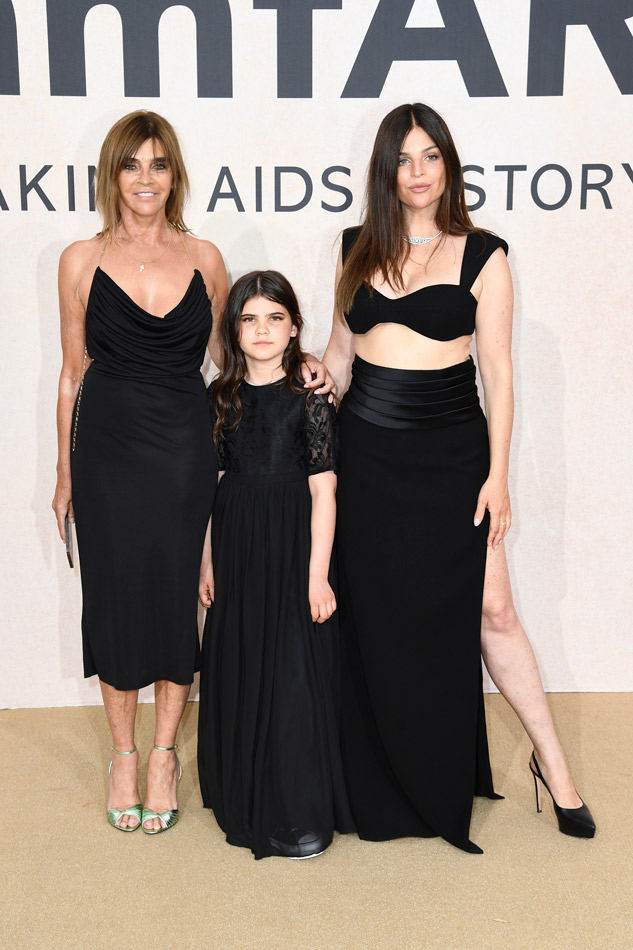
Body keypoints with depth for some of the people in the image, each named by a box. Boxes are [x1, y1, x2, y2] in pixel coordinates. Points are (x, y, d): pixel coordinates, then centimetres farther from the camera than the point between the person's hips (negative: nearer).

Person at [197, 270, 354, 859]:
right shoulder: (221, 397, 5)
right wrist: (207, 560, 8)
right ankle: (247, 802, 29)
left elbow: (323, 492, -9)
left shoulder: (310, 396, -6)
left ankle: (301, 818, 12)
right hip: (236, 547, 4)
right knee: (238, 671, 11)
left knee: (294, 673, -1)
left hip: (293, 545, -4)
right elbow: (210, 484, 9)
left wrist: (318, 575, -13)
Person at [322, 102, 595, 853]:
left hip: (451, 453, -3)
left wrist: (497, 475, -8)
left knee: (489, 609, -1)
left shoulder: (482, 254, -2)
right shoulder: (358, 249, 8)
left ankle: (552, 762, 18)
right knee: (377, 618, 8)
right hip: (366, 453, 3)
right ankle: (390, 787, 26)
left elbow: (497, 370, -4)